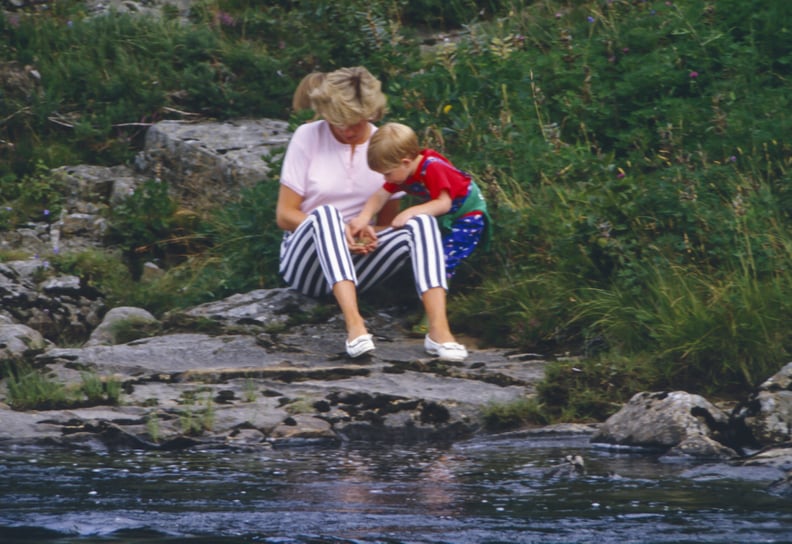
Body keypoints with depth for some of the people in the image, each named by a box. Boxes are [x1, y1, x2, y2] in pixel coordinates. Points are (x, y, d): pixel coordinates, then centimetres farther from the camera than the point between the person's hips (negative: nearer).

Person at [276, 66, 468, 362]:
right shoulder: (308, 137, -1)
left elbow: (388, 218, 12)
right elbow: (284, 215, -3)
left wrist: (372, 233, -13)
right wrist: (336, 233, -20)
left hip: (355, 265, 3)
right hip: (307, 264, -3)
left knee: (422, 222, -23)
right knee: (326, 213, -36)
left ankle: (439, 328, -44)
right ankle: (354, 324, -55)